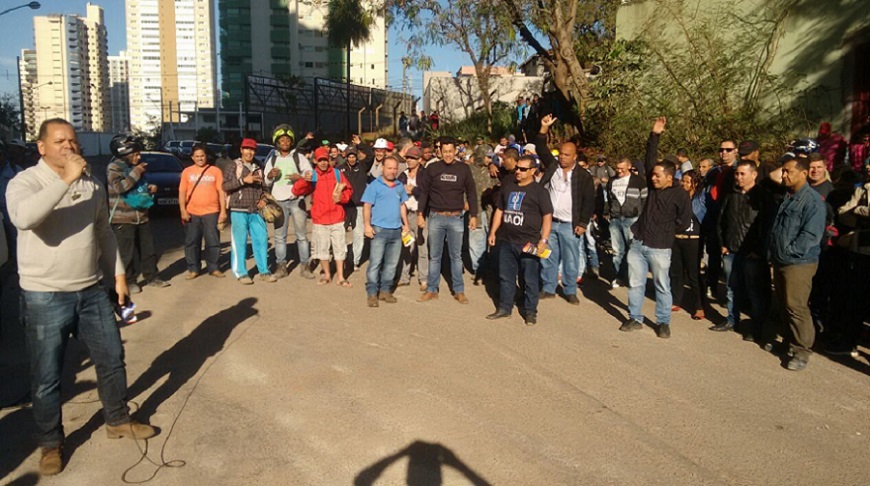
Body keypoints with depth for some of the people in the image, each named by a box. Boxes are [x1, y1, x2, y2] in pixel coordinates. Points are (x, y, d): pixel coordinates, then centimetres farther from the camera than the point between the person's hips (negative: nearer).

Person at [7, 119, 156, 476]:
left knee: (112, 358, 14)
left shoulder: (92, 184, 6)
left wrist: (118, 274, 11)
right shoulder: (25, 182, -11)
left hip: (92, 292, 5)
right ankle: (50, 443, 26)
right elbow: (23, 217, -34)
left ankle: (118, 421, 34)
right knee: (46, 377, 7)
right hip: (44, 298, -5)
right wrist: (65, 180, -32)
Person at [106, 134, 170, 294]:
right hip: (123, 219, -8)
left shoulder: (135, 166, 13)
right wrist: (135, 173, -22)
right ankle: (129, 281, 9)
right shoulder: (114, 168, -10)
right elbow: (118, 187, -27)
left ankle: (151, 277, 21)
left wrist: (150, 188, 6)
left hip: (142, 216, 8)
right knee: (127, 252, -1)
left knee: (148, 248, 11)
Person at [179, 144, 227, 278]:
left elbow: (221, 192, 3)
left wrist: (223, 211, -3)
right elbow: (182, 192, 6)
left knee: (213, 242, 2)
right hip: (192, 213, 1)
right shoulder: (187, 171, 8)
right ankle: (193, 269, 15)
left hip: (211, 212, -1)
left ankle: (213, 268, 13)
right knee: (191, 242, 5)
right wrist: (183, 210, -4)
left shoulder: (215, 171, 5)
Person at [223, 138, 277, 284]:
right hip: (239, 211, -5)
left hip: (255, 211, 5)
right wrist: (243, 180, -18)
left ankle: (264, 271, 12)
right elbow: (225, 186, -10)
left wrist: (262, 199, 7)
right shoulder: (234, 167, 0)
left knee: (261, 240, 3)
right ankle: (241, 273, 8)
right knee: (240, 242, -1)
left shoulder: (257, 168, 15)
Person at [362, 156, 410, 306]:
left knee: (392, 263, 9)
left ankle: (385, 290, 20)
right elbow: (367, 206, -7)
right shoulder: (374, 185, -4)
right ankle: (372, 293, 0)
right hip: (379, 229, -5)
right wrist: (367, 225, -15)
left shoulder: (400, 186, 12)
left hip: (396, 230, 5)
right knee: (376, 262, -6)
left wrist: (406, 224, 13)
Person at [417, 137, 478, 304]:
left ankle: (459, 291, 14)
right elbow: (424, 192, 4)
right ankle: (431, 290, 15)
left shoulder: (464, 169, 2)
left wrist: (473, 215, 3)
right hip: (435, 217, 0)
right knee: (434, 256, 7)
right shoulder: (432, 168, 0)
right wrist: (420, 214, -1)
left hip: (456, 218, 0)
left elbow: (471, 193, 7)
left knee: (456, 256, 7)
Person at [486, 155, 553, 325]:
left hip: (528, 243, -5)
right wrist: (493, 232, 11)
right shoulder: (508, 187, 11)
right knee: (505, 277, 12)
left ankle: (530, 311, 15)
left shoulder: (539, 191, -5)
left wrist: (543, 240, -15)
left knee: (529, 279, 3)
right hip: (506, 241, 5)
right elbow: (499, 210, 17)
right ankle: (504, 308, 23)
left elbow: (547, 217, -8)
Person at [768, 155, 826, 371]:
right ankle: (791, 339, 31)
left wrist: (789, 252, -18)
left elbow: (811, 234, -20)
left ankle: (802, 350, 4)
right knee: (784, 304, 16)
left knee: (796, 307, -6)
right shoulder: (786, 198, 14)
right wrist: (773, 252, 12)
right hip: (780, 262, 8)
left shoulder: (812, 200, -13)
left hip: (799, 263, -8)